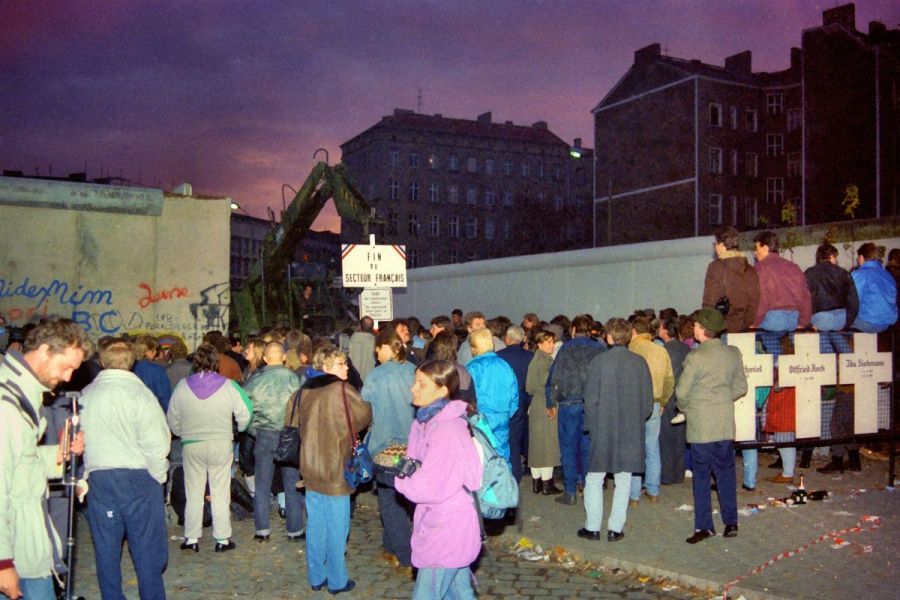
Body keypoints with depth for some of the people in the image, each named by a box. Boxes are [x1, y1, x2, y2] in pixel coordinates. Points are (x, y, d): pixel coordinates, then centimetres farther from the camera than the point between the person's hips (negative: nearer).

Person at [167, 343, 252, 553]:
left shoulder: (183, 386, -7)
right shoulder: (228, 386, -12)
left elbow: (172, 419, 3)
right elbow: (245, 413, -6)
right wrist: (236, 431, 14)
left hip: (191, 445, 1)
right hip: (221, 445, -1)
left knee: (193, 493, 13)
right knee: (220, 494, 8)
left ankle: (191, 538, 18)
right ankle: (222, 539, 13)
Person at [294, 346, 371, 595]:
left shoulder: (306, 390, 4)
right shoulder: (342, 390, -15)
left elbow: (297, 423, 13)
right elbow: (365, 416, -7)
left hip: (311, 469, 6)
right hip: (336, 471, -6)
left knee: (315, 525, 15)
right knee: (336, 527, 6)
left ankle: (315, 577, 25)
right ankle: (337, 580, 15)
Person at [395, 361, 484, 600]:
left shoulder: (447, 431, -24)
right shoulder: (427, 421, 4)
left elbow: (428, 488, -24)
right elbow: (418, 464, 12)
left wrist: (400, 478, -8)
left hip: (446, 533, -9)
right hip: (449, 528, 9)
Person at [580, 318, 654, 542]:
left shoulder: (599, 361, -9)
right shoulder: (640, 362, -1)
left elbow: (591, 398, -8)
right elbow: (649, 400, 3)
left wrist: (590, 425, 4)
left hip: (603, 429, -2)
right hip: (632, 430, 3)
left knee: (594, 479, 9)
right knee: (623, 480, 11)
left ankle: (593, 527, 11)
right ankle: (615, 528, 13)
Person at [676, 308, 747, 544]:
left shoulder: (696, 357, -15)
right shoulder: (733, 354, 3)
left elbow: (682, 392, -10)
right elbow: (741, 387, 10)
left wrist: (685, 408, 9)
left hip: (700, 426, -5)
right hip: (726, 425, 5)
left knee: (701, 476, 4)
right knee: (726, 473, 13)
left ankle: (704, 526, 8)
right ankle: (731, 522, 18)